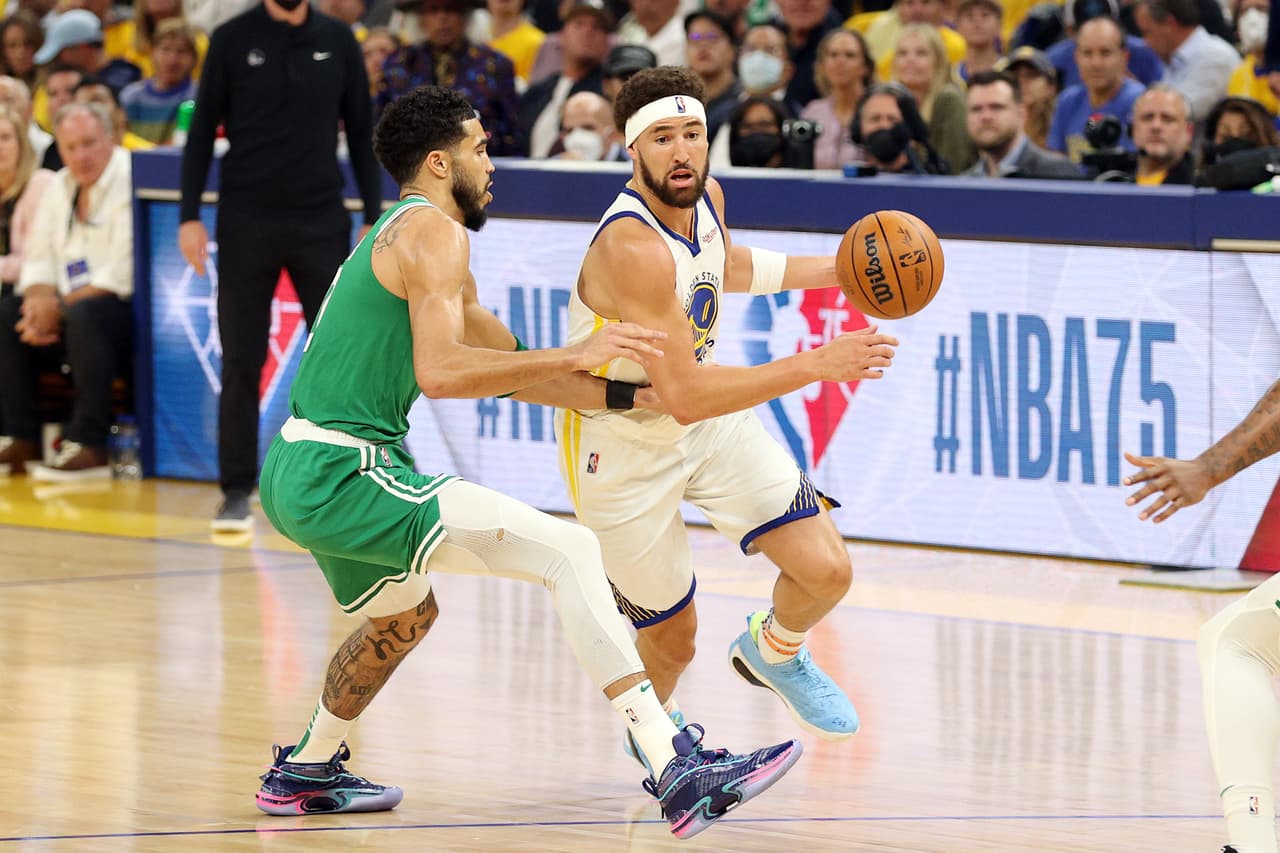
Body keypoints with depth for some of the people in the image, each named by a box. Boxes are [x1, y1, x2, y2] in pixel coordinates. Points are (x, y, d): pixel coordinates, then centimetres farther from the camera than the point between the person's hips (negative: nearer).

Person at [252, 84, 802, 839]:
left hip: (299, 478, 10)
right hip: (343, 476, -10)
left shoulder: (401, 236, 23)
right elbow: (440, 373, -22)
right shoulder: (434, 232, -8)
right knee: (569, 552, -16)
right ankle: (677, 773, -25)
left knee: (407, 615, 38)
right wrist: (577, 356, -17)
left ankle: (305, 773, 52)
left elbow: (507, 367, 28)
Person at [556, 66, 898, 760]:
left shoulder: (705, 197, -7)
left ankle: (773, 650, 28)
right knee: (671, 639, 7)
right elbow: (684, 395, -37)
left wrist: (832, 271, 12)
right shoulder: (632, 247, -34)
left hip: (711, 418, 7)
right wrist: (816, 365, -40)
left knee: (827, 570, -6)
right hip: (624, 445, -6)